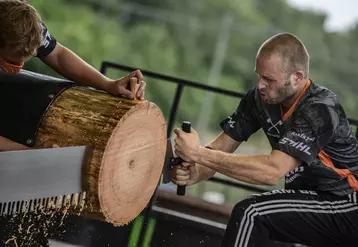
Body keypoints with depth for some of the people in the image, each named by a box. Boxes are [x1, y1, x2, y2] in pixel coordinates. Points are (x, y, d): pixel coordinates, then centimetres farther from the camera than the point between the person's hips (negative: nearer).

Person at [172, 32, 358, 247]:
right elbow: (219, 149, -3)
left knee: (251, 213, -20)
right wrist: (193, 174, -25)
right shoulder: (260, 98, -3)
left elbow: (272, 171, -35)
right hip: (315, 201, 7)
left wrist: (198, 154, -33)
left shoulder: (320, 109, -25)